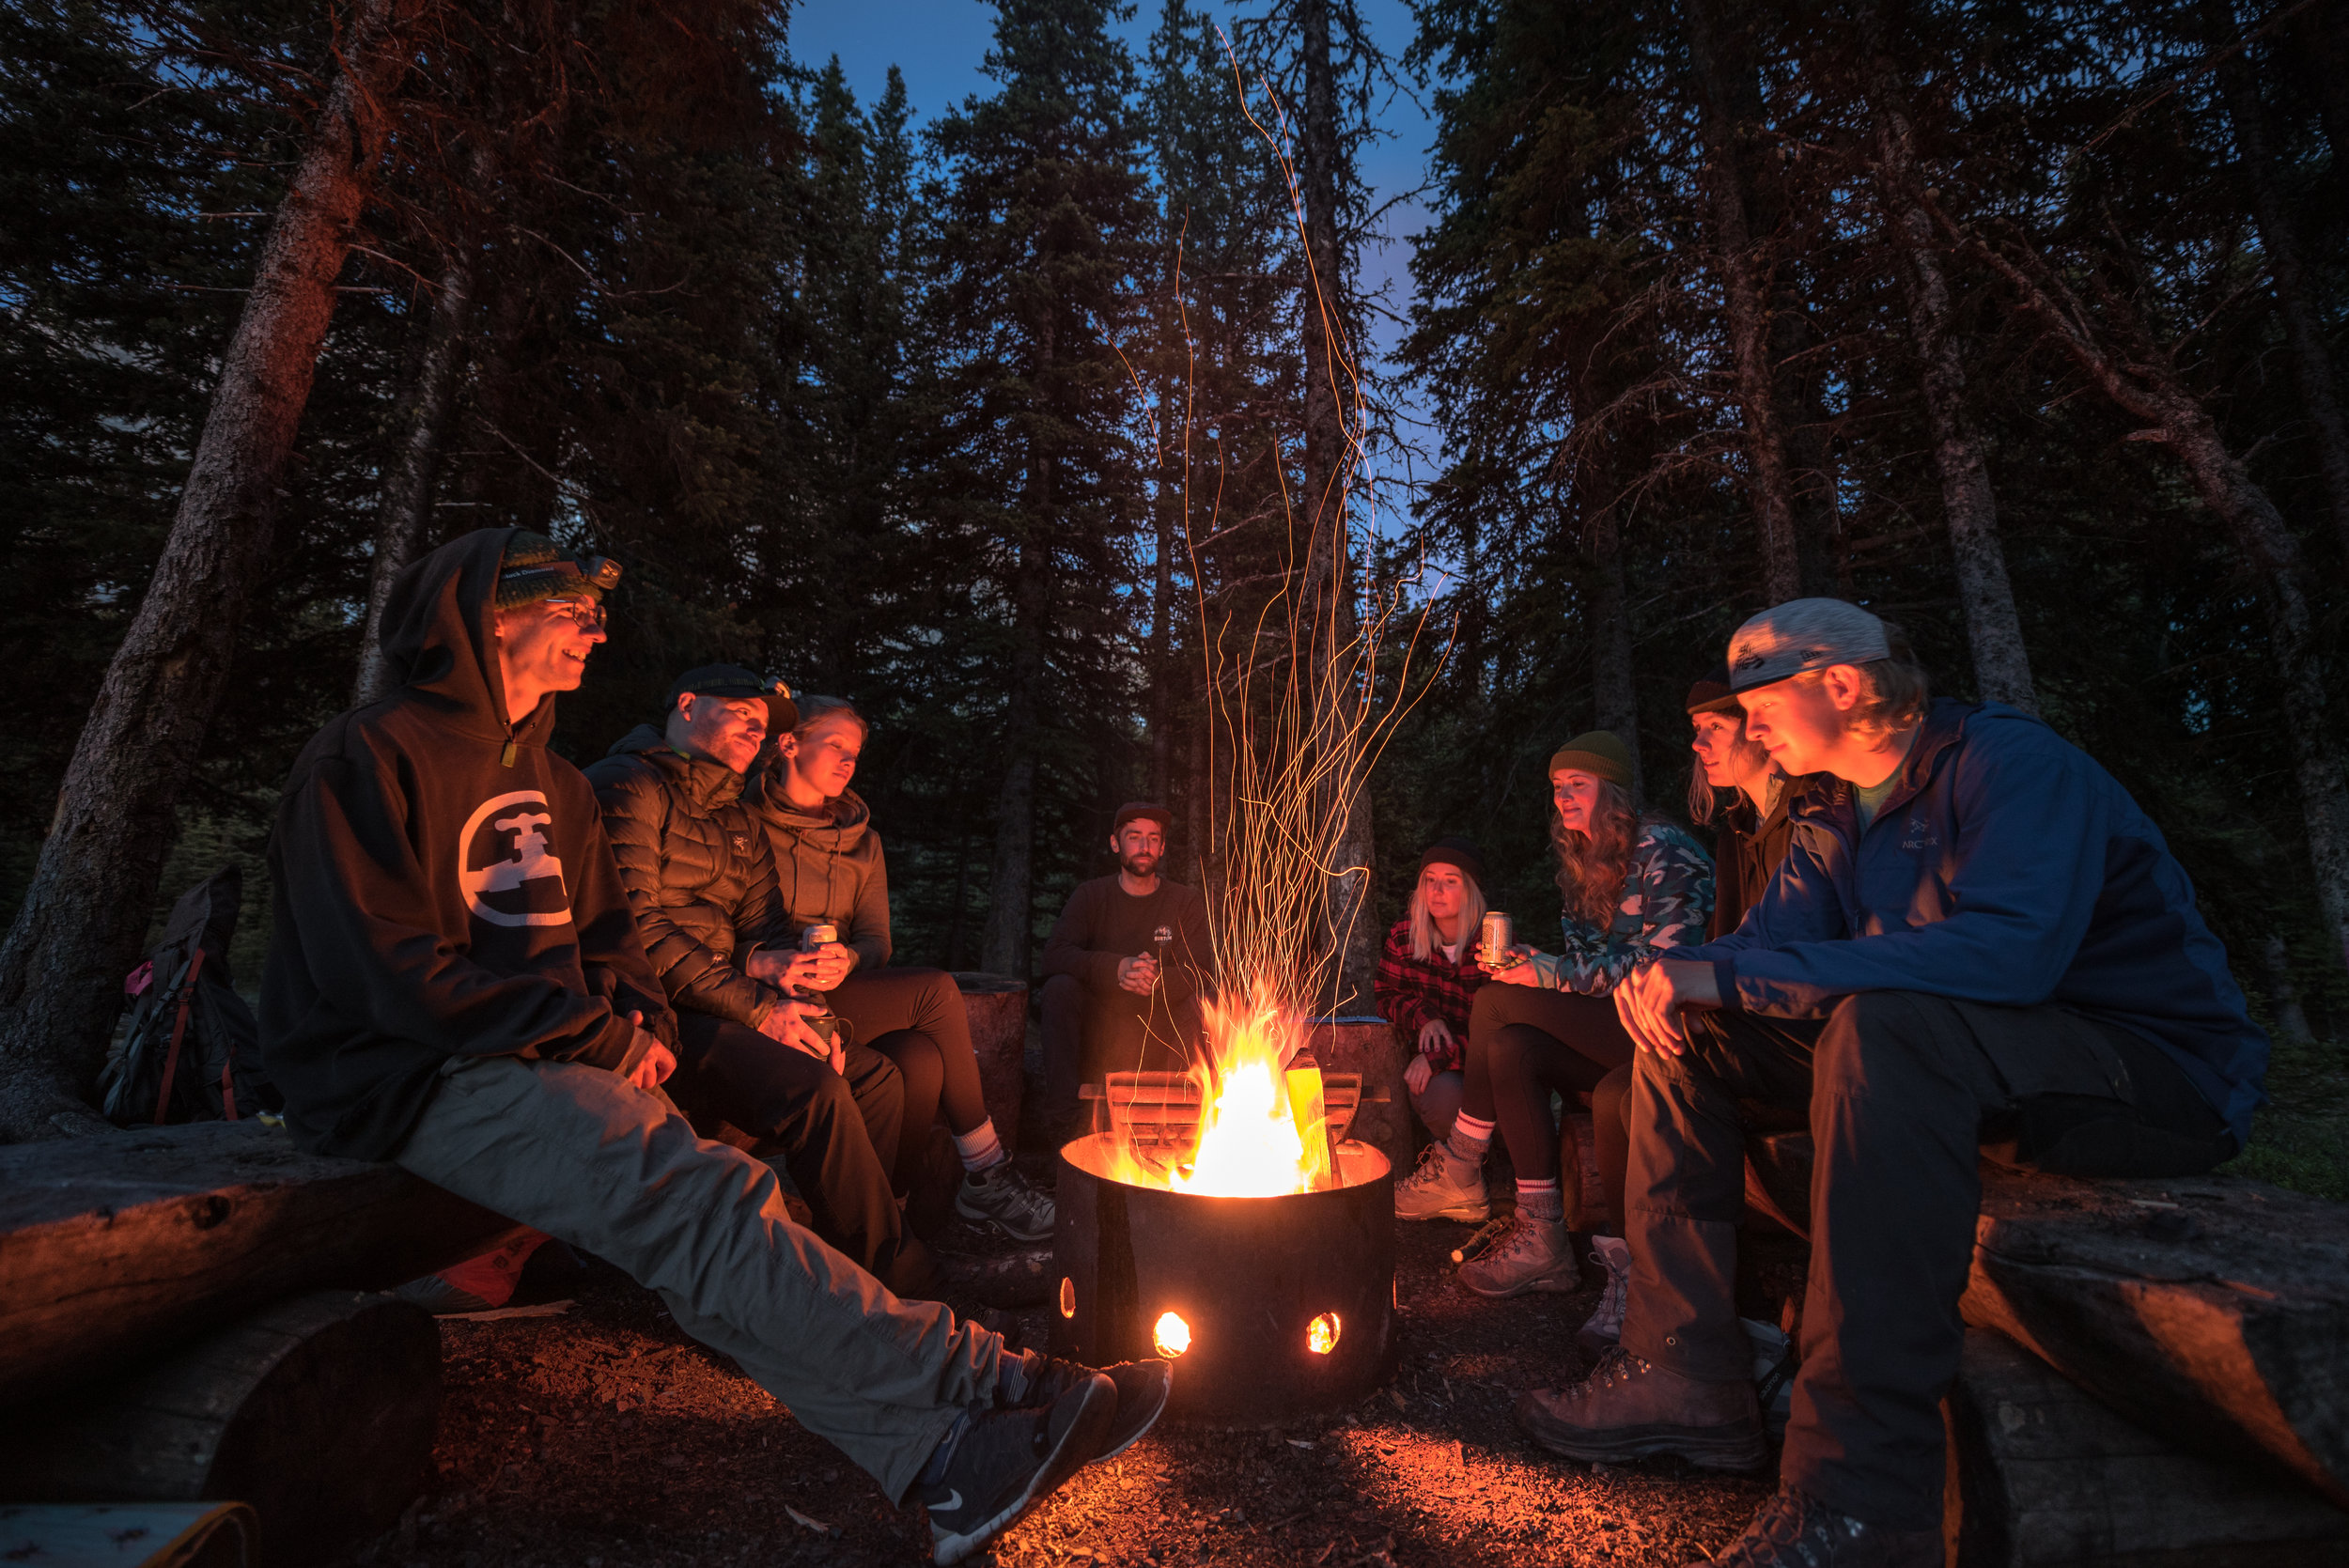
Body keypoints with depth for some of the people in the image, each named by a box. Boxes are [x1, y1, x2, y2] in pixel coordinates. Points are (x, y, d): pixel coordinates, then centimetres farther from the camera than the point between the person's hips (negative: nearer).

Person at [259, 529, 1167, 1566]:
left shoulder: (553, 783, 19)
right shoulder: (371, 757, -7)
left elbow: (605, 932, 23)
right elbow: (390, 974, -15)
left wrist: (637, 1027, 3)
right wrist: (596, 1037, -13)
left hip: (558, 1060, 8)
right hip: (423, 1082, -8)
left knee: (696, 1226, -16)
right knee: (699, 1200, -29)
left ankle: (934, 1455, -24)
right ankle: (978, 1385, -33)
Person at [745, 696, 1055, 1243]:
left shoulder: (861, 839, 17)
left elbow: (877, 940, 8)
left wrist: (847, 961, -16)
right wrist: (771, 963, -24)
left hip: (843, 992, 5)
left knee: (923, 1060, -28)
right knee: (938, 990, -25)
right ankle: (986, 1173, -15)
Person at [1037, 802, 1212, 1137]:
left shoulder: (1186, 902, 3)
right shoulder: (1091, 895, 4)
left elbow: (1197, 974, -9)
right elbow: (1055, 956, -12)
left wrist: (1157, 981, -33)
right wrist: (1116, 969, -30)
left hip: (1158, 1045, 0)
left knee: (1196, 1003, -28)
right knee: (1060, 986, -25)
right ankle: (1061, 1111, -22)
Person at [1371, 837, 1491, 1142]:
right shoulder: (1404, 934, -2)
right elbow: (1385, 994, 8)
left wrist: (1438, 1056, -26)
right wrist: (1423, 1016, -14)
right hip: (1425, 1050, 2)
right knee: (1444, 1095, -31)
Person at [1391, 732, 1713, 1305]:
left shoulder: (1662, 849, -9)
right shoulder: (1581, 861, 17)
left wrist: (1553, 974, -19)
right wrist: (1526, 961, -5)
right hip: (1608, 1032, 8)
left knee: (1496, 1002, -21)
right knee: (1509, 1047, -18)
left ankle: (1458, 1172, -8)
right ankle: (1541, 1237, -12)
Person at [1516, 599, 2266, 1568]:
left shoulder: (2011, 761, -16)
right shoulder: (1833, 814, 9)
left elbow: (2008, 949, -33)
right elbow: (1770, 943, 5)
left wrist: (1733, 975, -35)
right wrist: (1674, 974, -18)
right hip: (1941, 1059, 8)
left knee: (1886, 1025, -38)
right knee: (1686, 1032, -3)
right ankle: (1686, 1375, -4)